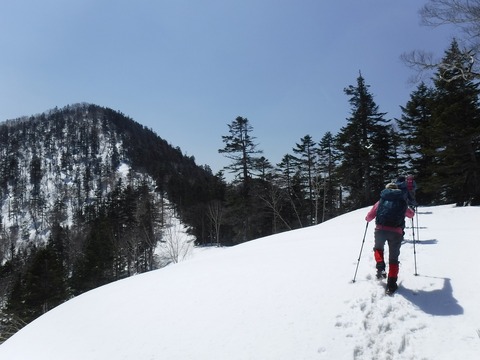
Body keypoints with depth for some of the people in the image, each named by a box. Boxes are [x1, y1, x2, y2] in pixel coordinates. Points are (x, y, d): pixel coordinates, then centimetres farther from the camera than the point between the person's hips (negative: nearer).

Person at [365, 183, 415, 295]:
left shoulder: (381, 201, 15)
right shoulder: (402, 202, 19)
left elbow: (368, 217, 13)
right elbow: (411, 214, 37)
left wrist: (368, 218, 37)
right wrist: (409, 210, 59)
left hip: (380, 230, 0)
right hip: (396, 232, 0)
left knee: (378, 248, 29)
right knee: (393, 258, 13)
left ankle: (380, 268, 7)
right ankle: (391, 285, 7)